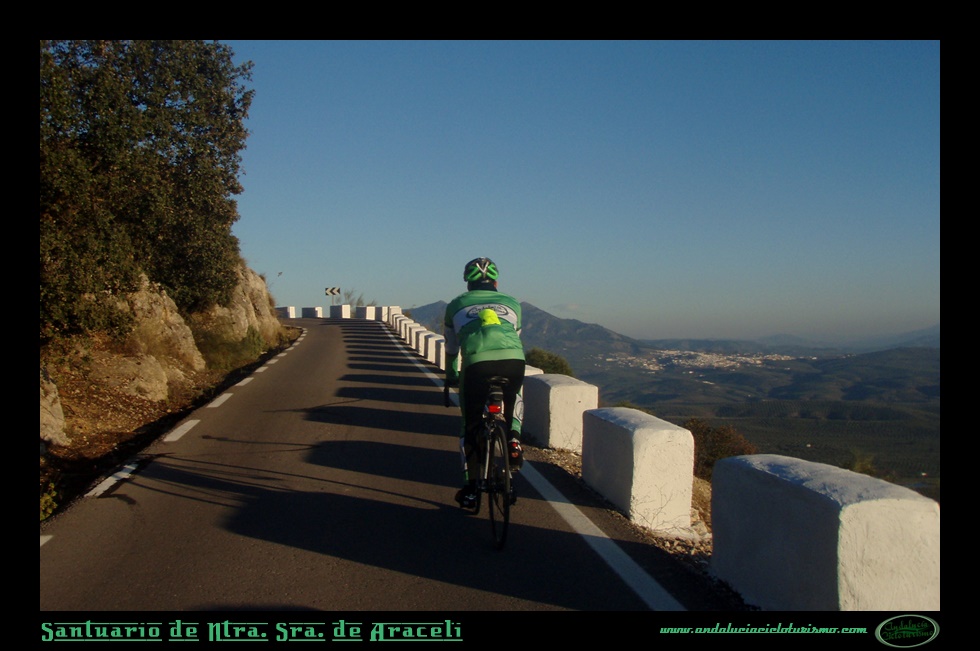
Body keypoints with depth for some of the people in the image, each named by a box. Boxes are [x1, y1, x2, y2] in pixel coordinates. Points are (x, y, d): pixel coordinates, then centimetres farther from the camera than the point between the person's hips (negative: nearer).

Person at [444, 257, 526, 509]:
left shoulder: (456, 305, 30)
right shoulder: (511, 303, 32)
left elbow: (451, 349, 37)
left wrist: (450, 377, 52)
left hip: (477, 362, -1)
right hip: (514, 358, 1)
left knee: (470, 426, 18)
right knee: (514, 399, 37)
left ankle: (470, 489, 21)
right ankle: (514, 437, 13)